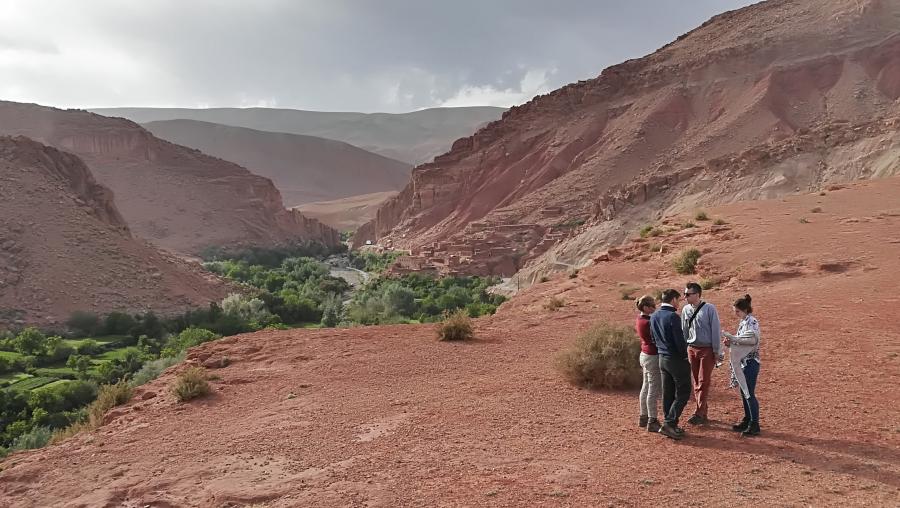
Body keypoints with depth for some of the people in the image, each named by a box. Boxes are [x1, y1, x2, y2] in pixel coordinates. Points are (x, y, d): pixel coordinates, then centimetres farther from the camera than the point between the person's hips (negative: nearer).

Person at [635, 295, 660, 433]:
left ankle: (643, 417, 26)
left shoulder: (639, 320, 7)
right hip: (653, 357, -10)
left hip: (644, 355, 10)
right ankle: (652, 422, 3)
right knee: (653, 390, -2)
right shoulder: (648, 323, -22)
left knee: (646, 387, 17)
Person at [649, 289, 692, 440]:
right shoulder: (673, 316, -19)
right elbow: (680, 341, -19)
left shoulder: (654, 317, 6)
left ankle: (669, 426, 18)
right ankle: (670, 423, -6)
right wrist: (684, 354, -3)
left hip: (662, 358, 8)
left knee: (668, 393, 13)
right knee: (683, 393, 1)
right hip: (676, 359, -8)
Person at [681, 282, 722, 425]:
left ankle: (698, 414, -3)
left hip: (707, 349, -5)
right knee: (695, 383, 8)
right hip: (691, 349, 5)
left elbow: (716, 330, -8)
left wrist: (717, 351, -8)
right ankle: (704, 414, 17)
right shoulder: (686, 310, 4)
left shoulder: (709, 308, -11)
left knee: (703, 382, -5)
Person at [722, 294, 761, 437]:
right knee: (744, 392, 15)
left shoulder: (752, 322, -15)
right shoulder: (743, 322, 12)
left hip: (750, 362, -9)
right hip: (743, 361, 9)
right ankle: (747, 420, 25)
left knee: (749, 393, -4)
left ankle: (754, 425, 4)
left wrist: (731, 337, -24)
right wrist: (730, 342, -3)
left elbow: (751, 339, -25)